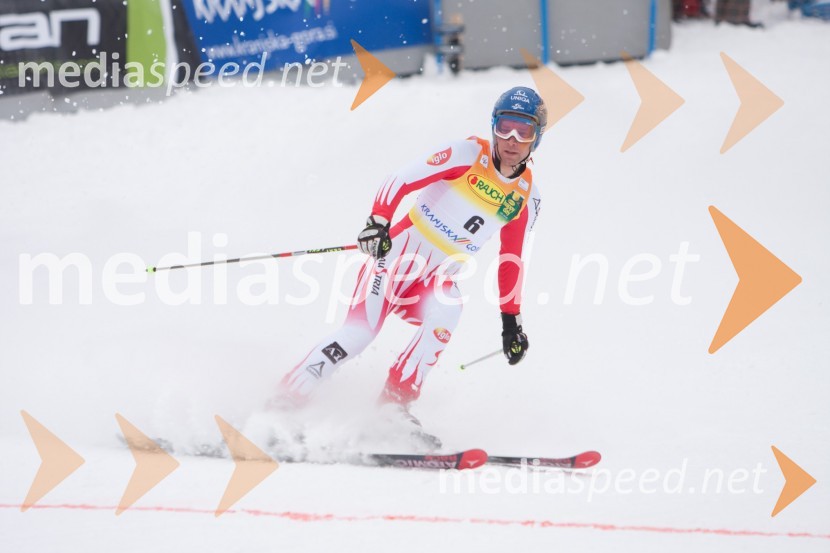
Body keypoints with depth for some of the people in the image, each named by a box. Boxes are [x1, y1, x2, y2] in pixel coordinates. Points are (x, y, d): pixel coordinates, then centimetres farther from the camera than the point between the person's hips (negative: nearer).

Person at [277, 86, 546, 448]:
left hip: (438, 279, 4)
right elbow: (402, 181, -15)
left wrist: (511, 321, 13)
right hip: (398, 255, -4)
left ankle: (395, 405, -25)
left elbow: (511, 260, 16)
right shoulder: (469, 154, -9)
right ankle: (285, 400, -9)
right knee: (359, 331, -20)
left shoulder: (526, 197, 6)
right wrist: (378, 222, -32)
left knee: (446, 313, -30)